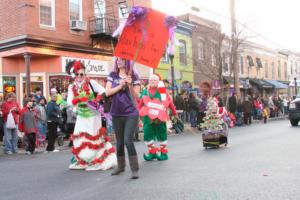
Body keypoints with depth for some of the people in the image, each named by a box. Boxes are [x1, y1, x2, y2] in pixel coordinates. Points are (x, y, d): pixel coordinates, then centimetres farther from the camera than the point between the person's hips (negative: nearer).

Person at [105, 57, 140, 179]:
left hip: (131, 114, -3)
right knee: (119, 141, 13)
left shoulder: (134, 76, -1)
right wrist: (120, 86, -13)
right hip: (116, 114, 4)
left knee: (128, 140, -15)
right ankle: (121, 166, 30)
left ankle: (135, 169, -5)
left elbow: (136, 96, -4)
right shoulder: (112, 75, 7)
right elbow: (107, 92, -1)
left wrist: (130, 85, -19)